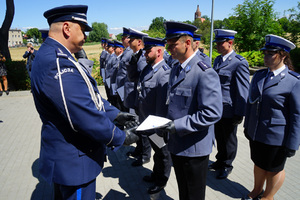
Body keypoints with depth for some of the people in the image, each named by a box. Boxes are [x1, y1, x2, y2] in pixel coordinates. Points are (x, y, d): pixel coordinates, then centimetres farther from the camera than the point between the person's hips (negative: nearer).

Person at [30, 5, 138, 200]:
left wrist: (116, 114, 7)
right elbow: (85, 116, -31)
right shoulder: (57, 63, -28)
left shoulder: (54, 55, 7)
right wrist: (121, 137, -18)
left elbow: (89, 96, 11)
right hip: (74, 162, -10)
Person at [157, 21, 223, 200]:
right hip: (176, 145, 8)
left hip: (195, 148, -7)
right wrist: (167, 126, 6)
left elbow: (212, 113, -26)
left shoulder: (205, 73, -20)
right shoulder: (175, 71, 9)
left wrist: (179, 125, -26)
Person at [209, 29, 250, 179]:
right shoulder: (217, 60, 8)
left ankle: (227, 166, 32)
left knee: (229, 139, 13)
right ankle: (220, 161, 40)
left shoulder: (239, 63, -16)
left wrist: (239, 114, -16)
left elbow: (243, 91, -16)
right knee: (219, 137, 20)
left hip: (229, 111, -7)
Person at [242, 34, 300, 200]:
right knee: (259, 164, 23)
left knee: (274, 170, 16)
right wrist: (247, 126, 14)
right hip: (255, 133, 5)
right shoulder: (259, 75, 2)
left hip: (276, 137, -5)